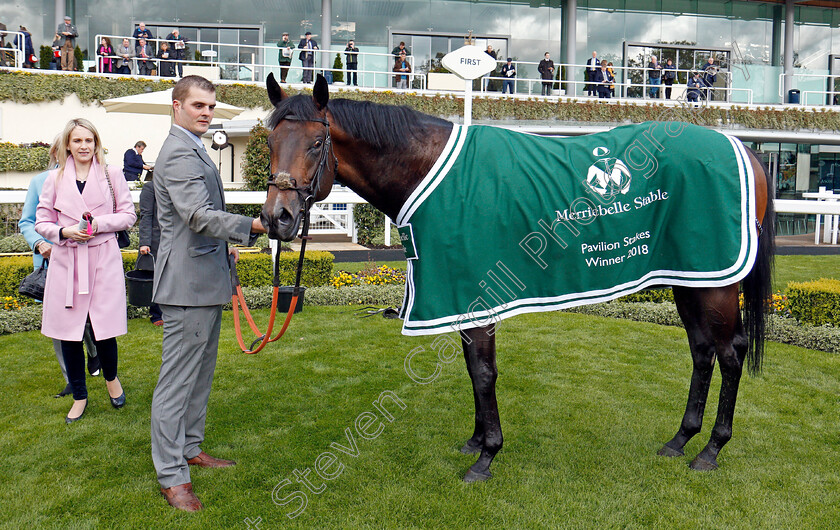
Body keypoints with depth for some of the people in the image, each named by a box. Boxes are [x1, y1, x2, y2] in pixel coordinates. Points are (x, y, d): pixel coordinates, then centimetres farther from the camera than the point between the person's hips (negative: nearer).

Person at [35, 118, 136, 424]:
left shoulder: (111, 175, 4)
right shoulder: (55, 178, 8)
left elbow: (128, 215, 4)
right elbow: (41, 221, 10)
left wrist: (99, 223, -12)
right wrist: (63, 232, -10)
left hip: (104, 260, -2)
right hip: (66, 261, 2)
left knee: (103, 330, -2)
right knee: (68, 334, 5)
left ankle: (111, 378, 30)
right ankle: (79, 396, 23)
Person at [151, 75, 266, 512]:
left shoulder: (192, 150, 19)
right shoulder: (179, 154, -16)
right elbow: (199, 215, -29)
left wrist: (225, 248, 29)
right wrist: (252, 225, -37)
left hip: (205, 279, 11)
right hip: (189, 283, -11)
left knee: (200, 373, 19)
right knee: (177, 379, -4)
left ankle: (190, 448, 33)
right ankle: (171, 476, 5)